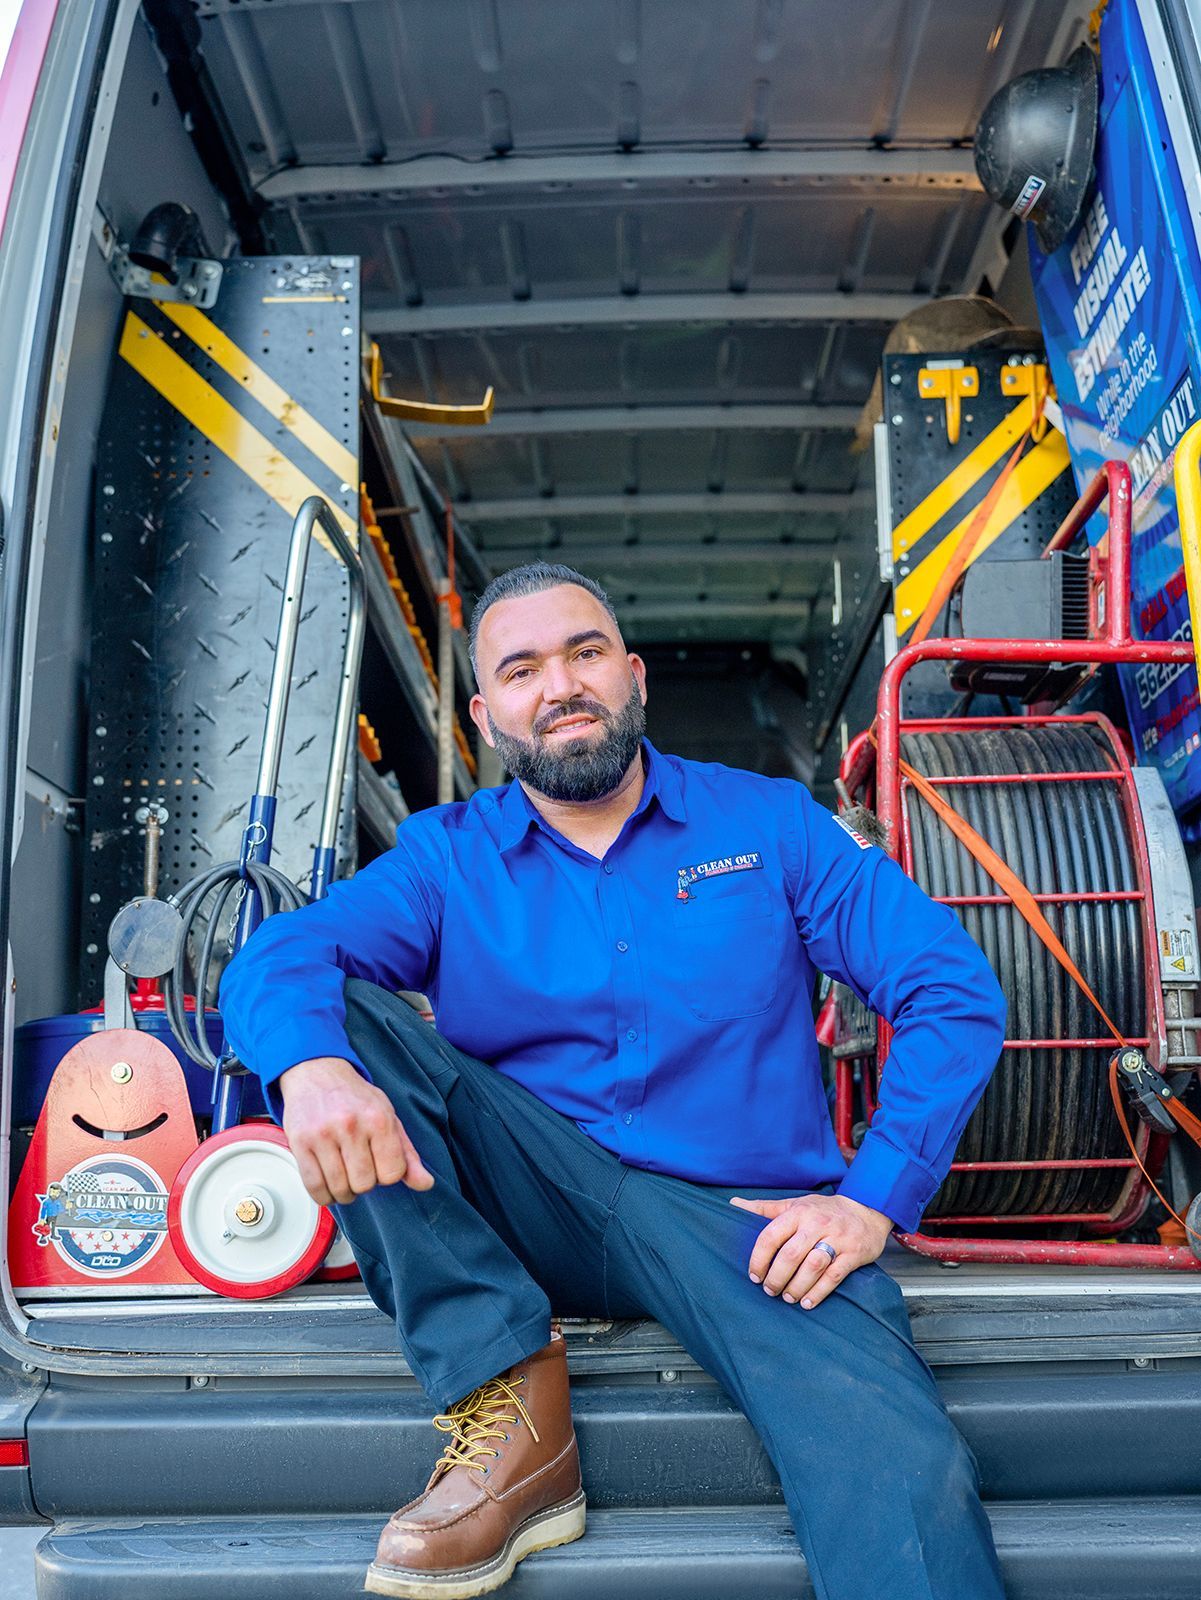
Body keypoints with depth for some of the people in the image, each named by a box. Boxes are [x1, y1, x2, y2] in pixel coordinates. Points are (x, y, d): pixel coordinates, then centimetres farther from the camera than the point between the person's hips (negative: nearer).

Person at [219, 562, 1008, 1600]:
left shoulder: (768, 822, 6)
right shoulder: (447, 859, 8)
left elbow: (956, 990, 1)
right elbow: (273, 959, -8)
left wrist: (874, 1200, -11)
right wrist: (313, 1066, -33)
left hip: (742, 1219, -2)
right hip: (537, 1207, 3)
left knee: (905, 1475, -33)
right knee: (336, 1014, -19)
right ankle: (513, 1405, -20)